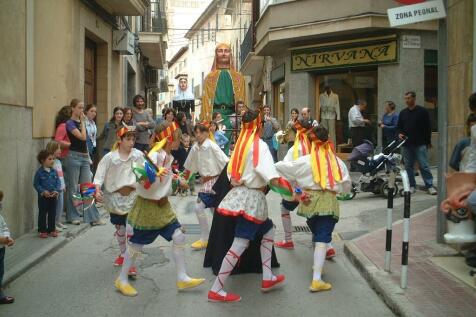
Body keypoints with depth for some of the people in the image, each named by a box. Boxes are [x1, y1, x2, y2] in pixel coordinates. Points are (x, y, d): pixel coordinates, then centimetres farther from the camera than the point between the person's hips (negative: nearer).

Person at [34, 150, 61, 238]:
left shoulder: (54, 171, 2)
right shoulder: (39, 172, -10)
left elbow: (58, 182, 4)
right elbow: (36, 184, -8)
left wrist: (57, 191, -12)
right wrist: (43, 191, -19)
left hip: (53, 197, 4)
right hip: (43, 197, -4)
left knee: (52, 213, 11)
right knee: (42, 214, 5)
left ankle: (51, 229, 23)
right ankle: (42, 231, 14)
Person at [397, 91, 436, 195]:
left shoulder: (422, 111, 0)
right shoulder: (403, 113, 12)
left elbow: (428, 127, 0)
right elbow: (399, 126, 20)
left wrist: (428, 142, -2)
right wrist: (400, 133, -2)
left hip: (420, 144, -4)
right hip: (407, 145, 4)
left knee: (424, 166, -6)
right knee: (408, 166, 6)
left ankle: (429, 186, -1)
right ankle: (412, 186, 14)